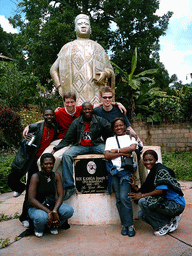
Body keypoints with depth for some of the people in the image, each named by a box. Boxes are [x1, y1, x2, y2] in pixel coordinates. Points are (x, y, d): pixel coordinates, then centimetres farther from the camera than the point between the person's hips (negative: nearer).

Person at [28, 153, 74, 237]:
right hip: (36, 207, -4)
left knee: (69, 210, -24)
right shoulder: (36, 177, -14)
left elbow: (60, 195, -7)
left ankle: (53, 226, 7)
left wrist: (55, 210, -25)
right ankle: (38, 228, 2)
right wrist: (48, 211, -29)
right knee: (42, 217, -38)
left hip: (52, 204, 4)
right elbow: (31, 199, -20)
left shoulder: (56, 176, -1)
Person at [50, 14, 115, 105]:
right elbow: (53, 69, 20)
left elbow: (110, 70, 20)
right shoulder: (67, 48, 19)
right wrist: (59, 87, 5)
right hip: (75, 93, -1)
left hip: (95, 91, 1)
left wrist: (105, 73, -5)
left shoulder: (97, 47, 21)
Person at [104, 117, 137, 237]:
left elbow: (133, 147, -4)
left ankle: (129, 224, -3)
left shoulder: (131, 137, 19)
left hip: (126, 170, -2)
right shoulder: (110, 139, 20)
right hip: (114, 170, 2)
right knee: (118, 198, -1)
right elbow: (107, 155, 5)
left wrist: (116, 150, -1)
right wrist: (123, 153, -4)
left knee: (124, 197, -13)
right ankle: (125, 224, 9)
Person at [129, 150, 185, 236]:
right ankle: (171, 219, 9)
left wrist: (142, 195, -17)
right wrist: (134, 187, -3)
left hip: (176, 204, -9)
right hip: (166, 203, 9)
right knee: (141, 215, 2)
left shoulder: (161, 170, -13)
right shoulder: (152, 173, 13)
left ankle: (166, 225, -7)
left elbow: (160, 191, -22)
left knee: (143, 201, -23)